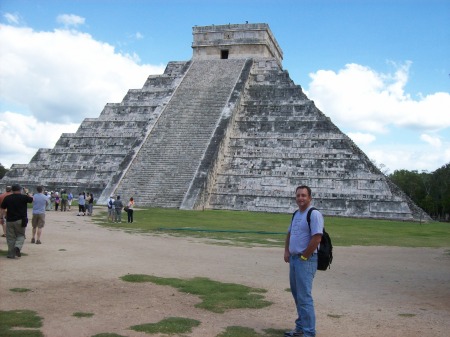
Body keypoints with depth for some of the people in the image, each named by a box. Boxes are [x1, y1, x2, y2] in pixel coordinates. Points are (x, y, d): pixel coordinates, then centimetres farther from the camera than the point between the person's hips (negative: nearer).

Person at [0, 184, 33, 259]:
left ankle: (11, 254, 10)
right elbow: (32, 199, 13)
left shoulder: (7, 198, 0)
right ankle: (18, 247, -14)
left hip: (10, 220, 1)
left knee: (10, 237, 9)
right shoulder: (24, 197, -5)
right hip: (21, 220, -1)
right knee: (21, 235, 12)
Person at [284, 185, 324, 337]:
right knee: (297, 295, 16)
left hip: (306, 260, -9)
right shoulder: (296, 214, 14)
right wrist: (287, 252, 9)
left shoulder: (314, 214, -14)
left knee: (304, 297, -9)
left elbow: (316, 239, -21)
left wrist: (303, 256, -14)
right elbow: (289, 234, 23)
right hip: (294, 259, 9)